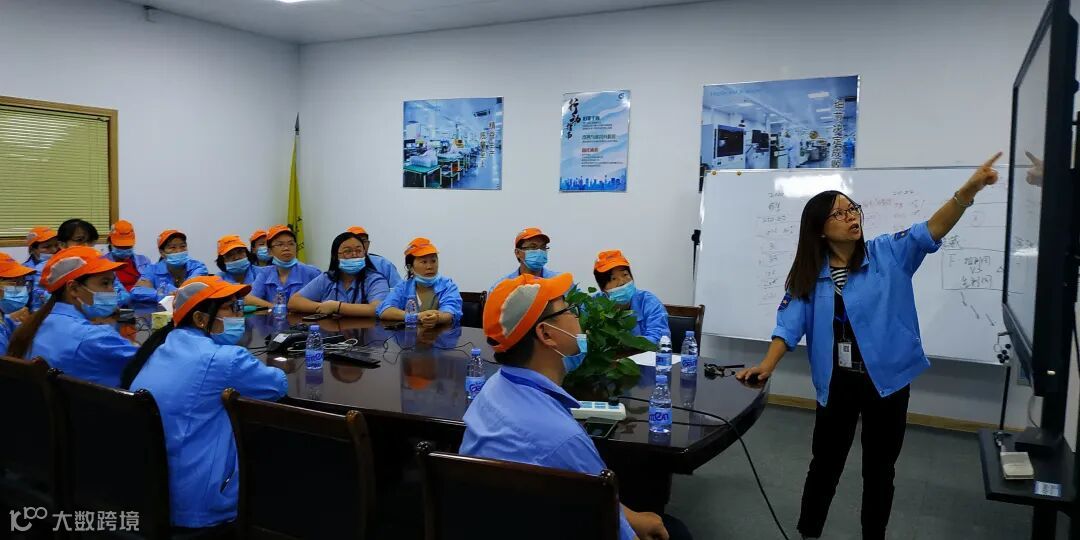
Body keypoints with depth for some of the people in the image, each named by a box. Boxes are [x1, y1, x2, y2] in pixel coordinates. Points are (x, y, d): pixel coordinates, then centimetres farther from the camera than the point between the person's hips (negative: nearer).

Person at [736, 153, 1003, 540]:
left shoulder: (889, 254, -5)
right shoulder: (809, 274, -3)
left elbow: (932, 231, -18)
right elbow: (791, 321, -8)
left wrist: (968, 190, -34)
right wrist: (767, 365, -22)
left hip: (887, 380, -1)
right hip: (837, 383, 1)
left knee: (879, 468, 15)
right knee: (826, 463, 16)